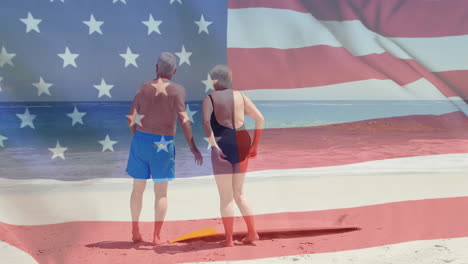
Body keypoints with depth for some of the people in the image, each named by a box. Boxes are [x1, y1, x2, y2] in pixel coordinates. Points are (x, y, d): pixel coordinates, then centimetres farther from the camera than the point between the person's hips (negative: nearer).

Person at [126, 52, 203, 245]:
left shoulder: (144, 88, 5)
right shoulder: (177, 90, -6)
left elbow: (131, 117, 4)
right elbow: (183, 120, -16)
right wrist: (192, 147, -11)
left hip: (141, 140, 3)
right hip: (162, 144, -3)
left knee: (138, 188, 16)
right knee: (161, 192, 7)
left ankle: (135, 232, 23)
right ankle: (157, 236, 6)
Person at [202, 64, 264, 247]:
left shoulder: (210, 99, -2)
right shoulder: (240, 96, 10)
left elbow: (206, 121, -21)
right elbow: (260, 119, 6)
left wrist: (214, 146, -22)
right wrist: (255, 145, 9)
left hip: (223, 147, -5)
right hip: (241, 146, 5)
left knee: (225, 196, 4)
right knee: (238, 193, 19)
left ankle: (229, 239, 7)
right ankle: (252, 232, 17)